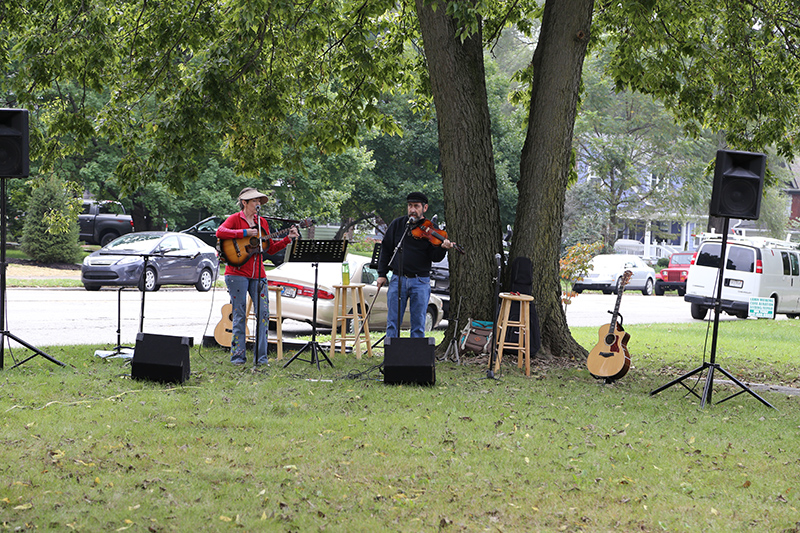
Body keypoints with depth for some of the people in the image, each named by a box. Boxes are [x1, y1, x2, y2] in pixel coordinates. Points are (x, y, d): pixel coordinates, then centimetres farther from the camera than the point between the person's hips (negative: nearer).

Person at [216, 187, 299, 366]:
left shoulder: (262, 222, 17)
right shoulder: (235, 219, 1)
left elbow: (270, 248, 19)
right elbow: (220, 232, -19)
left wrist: (287, 239, 7)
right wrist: (245, 233, -22)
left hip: (258, 274, 5)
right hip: (237, 273, -5)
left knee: (264, 313, -2)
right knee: (239, 315, -3)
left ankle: (261, 357, 3)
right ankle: (238, 356, 3)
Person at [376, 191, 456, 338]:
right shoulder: (397, 224, 7)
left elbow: (435, 258, -5)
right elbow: (386, 249, 12)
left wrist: (442, 248, -26)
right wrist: (382, 274, 7)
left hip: (420, 282, -1)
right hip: (398, 280, 2)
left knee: (418, 325, 2)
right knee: (393, 322, 2)